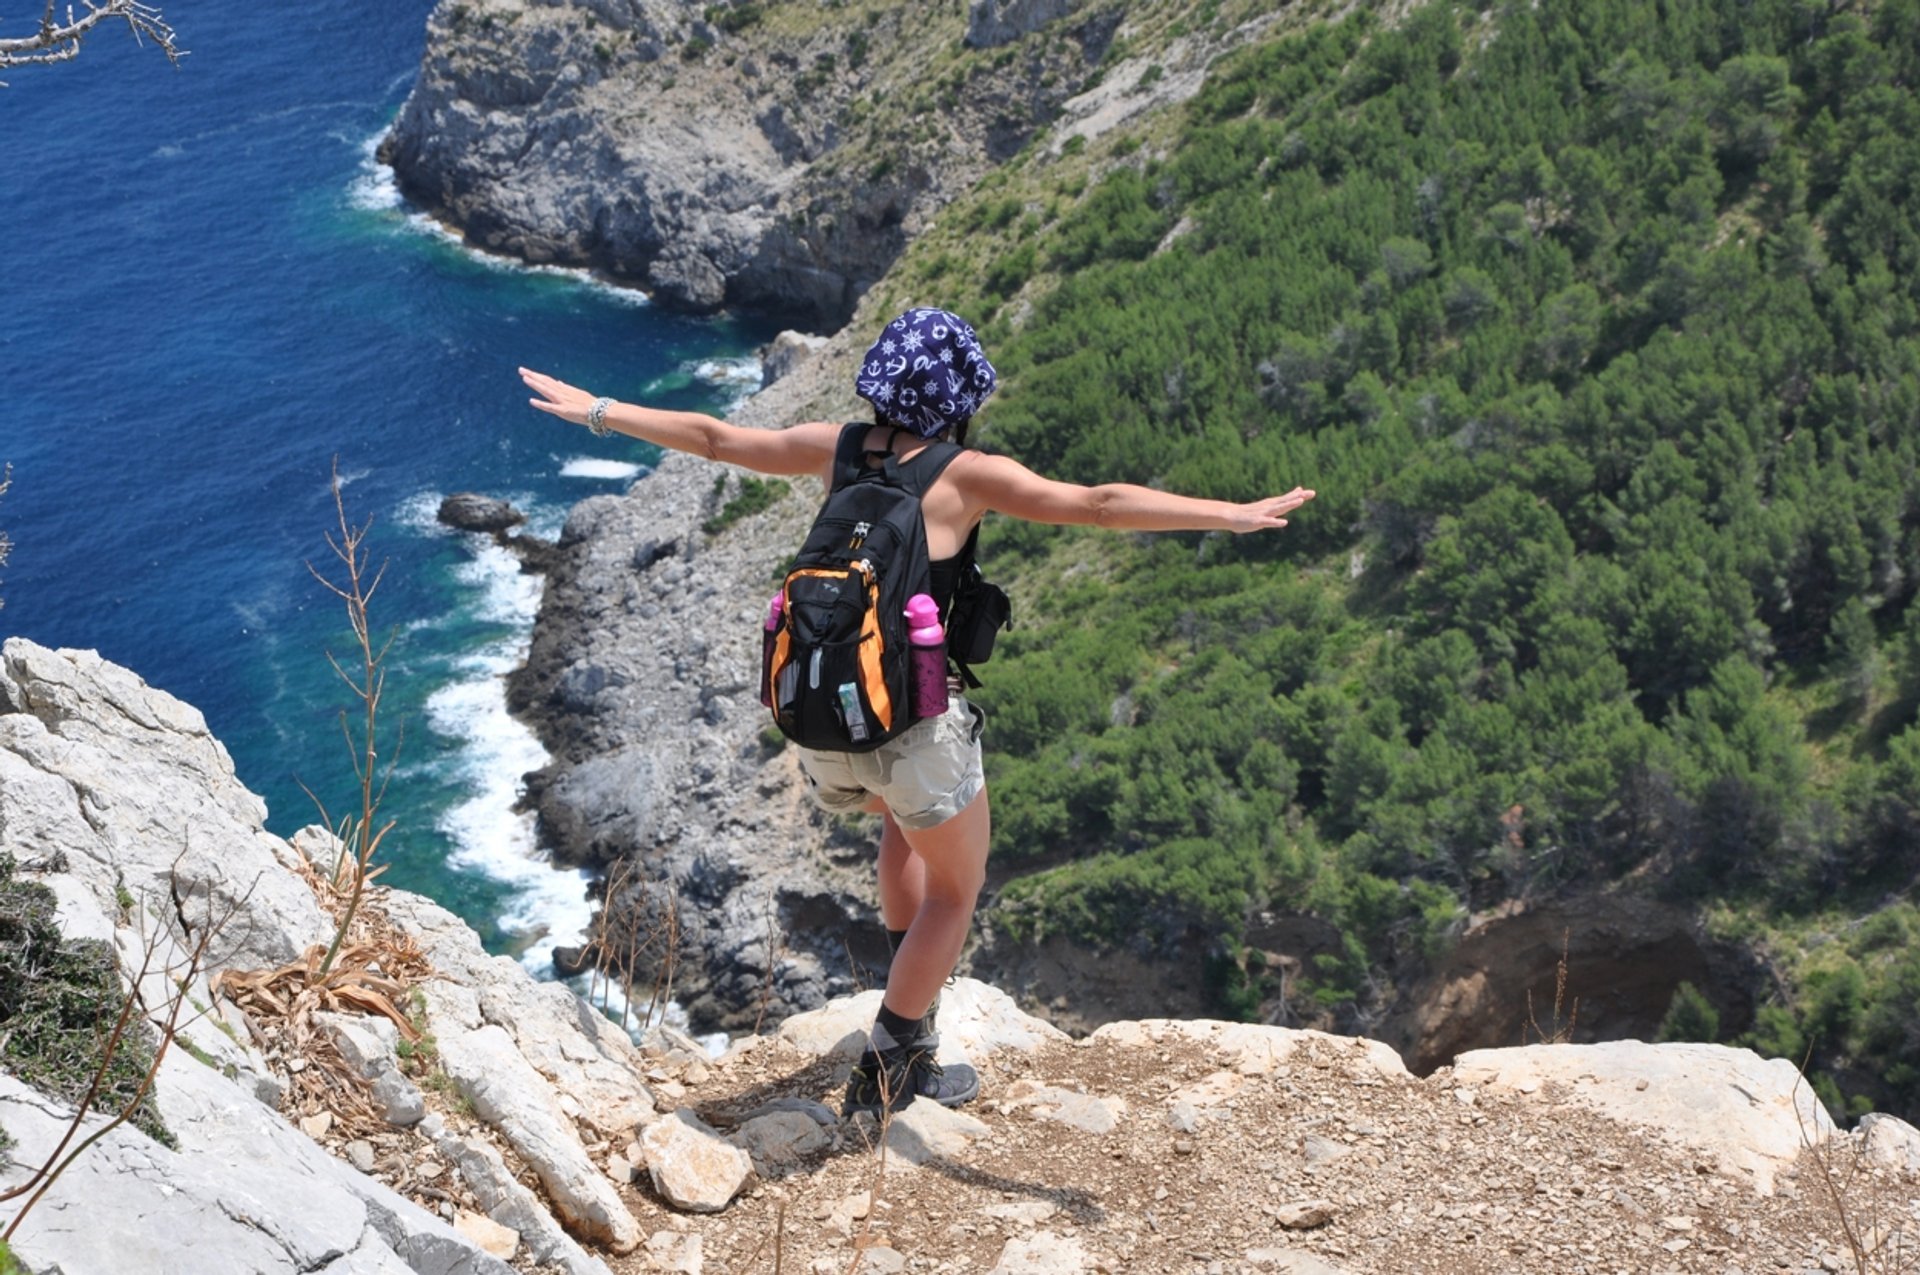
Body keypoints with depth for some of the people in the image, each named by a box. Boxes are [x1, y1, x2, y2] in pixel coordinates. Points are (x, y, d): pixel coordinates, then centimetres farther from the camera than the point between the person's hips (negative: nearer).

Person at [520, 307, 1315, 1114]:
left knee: (909, 820, 36)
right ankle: (887, 1070, 22)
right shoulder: (964, 475, -9)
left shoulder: (838, 449, 4)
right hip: (914, 726, -5)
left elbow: (714, 439, 14)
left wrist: (597, 412, 27)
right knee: (955, 888, 19)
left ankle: (912, 1010, 34)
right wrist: (1233, 516, -19)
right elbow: (1097, 506, -18)